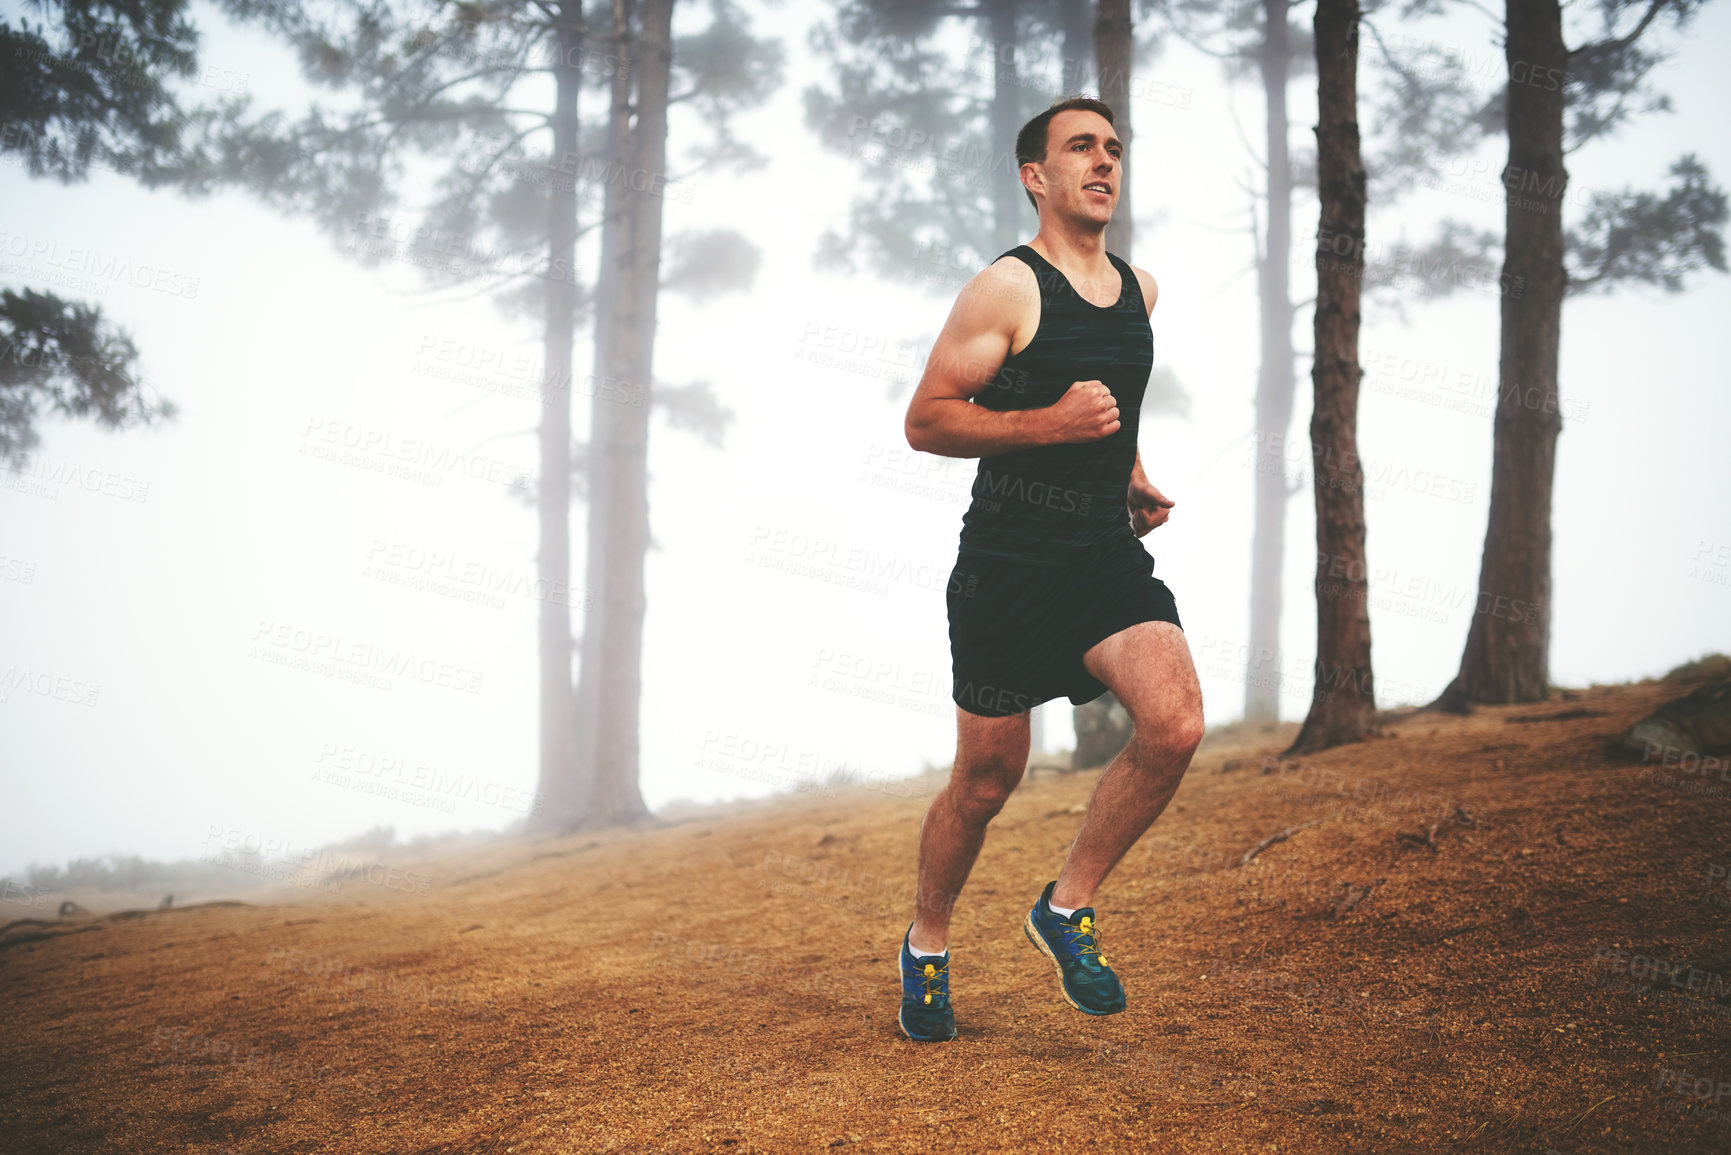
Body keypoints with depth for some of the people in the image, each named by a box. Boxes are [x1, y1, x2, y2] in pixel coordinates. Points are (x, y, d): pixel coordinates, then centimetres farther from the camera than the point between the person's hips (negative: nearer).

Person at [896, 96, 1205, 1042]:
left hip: (1109, 554, 5)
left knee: (1175, 725, -18)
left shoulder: (1139, 290, 13)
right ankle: (927, 944, 29)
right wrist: (1050, 424, -21)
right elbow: (925, 421, -10)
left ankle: (1067, 908, 2)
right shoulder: (1005, 290, -8)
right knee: (987, 776, 4)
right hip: (1008, 562, -5)